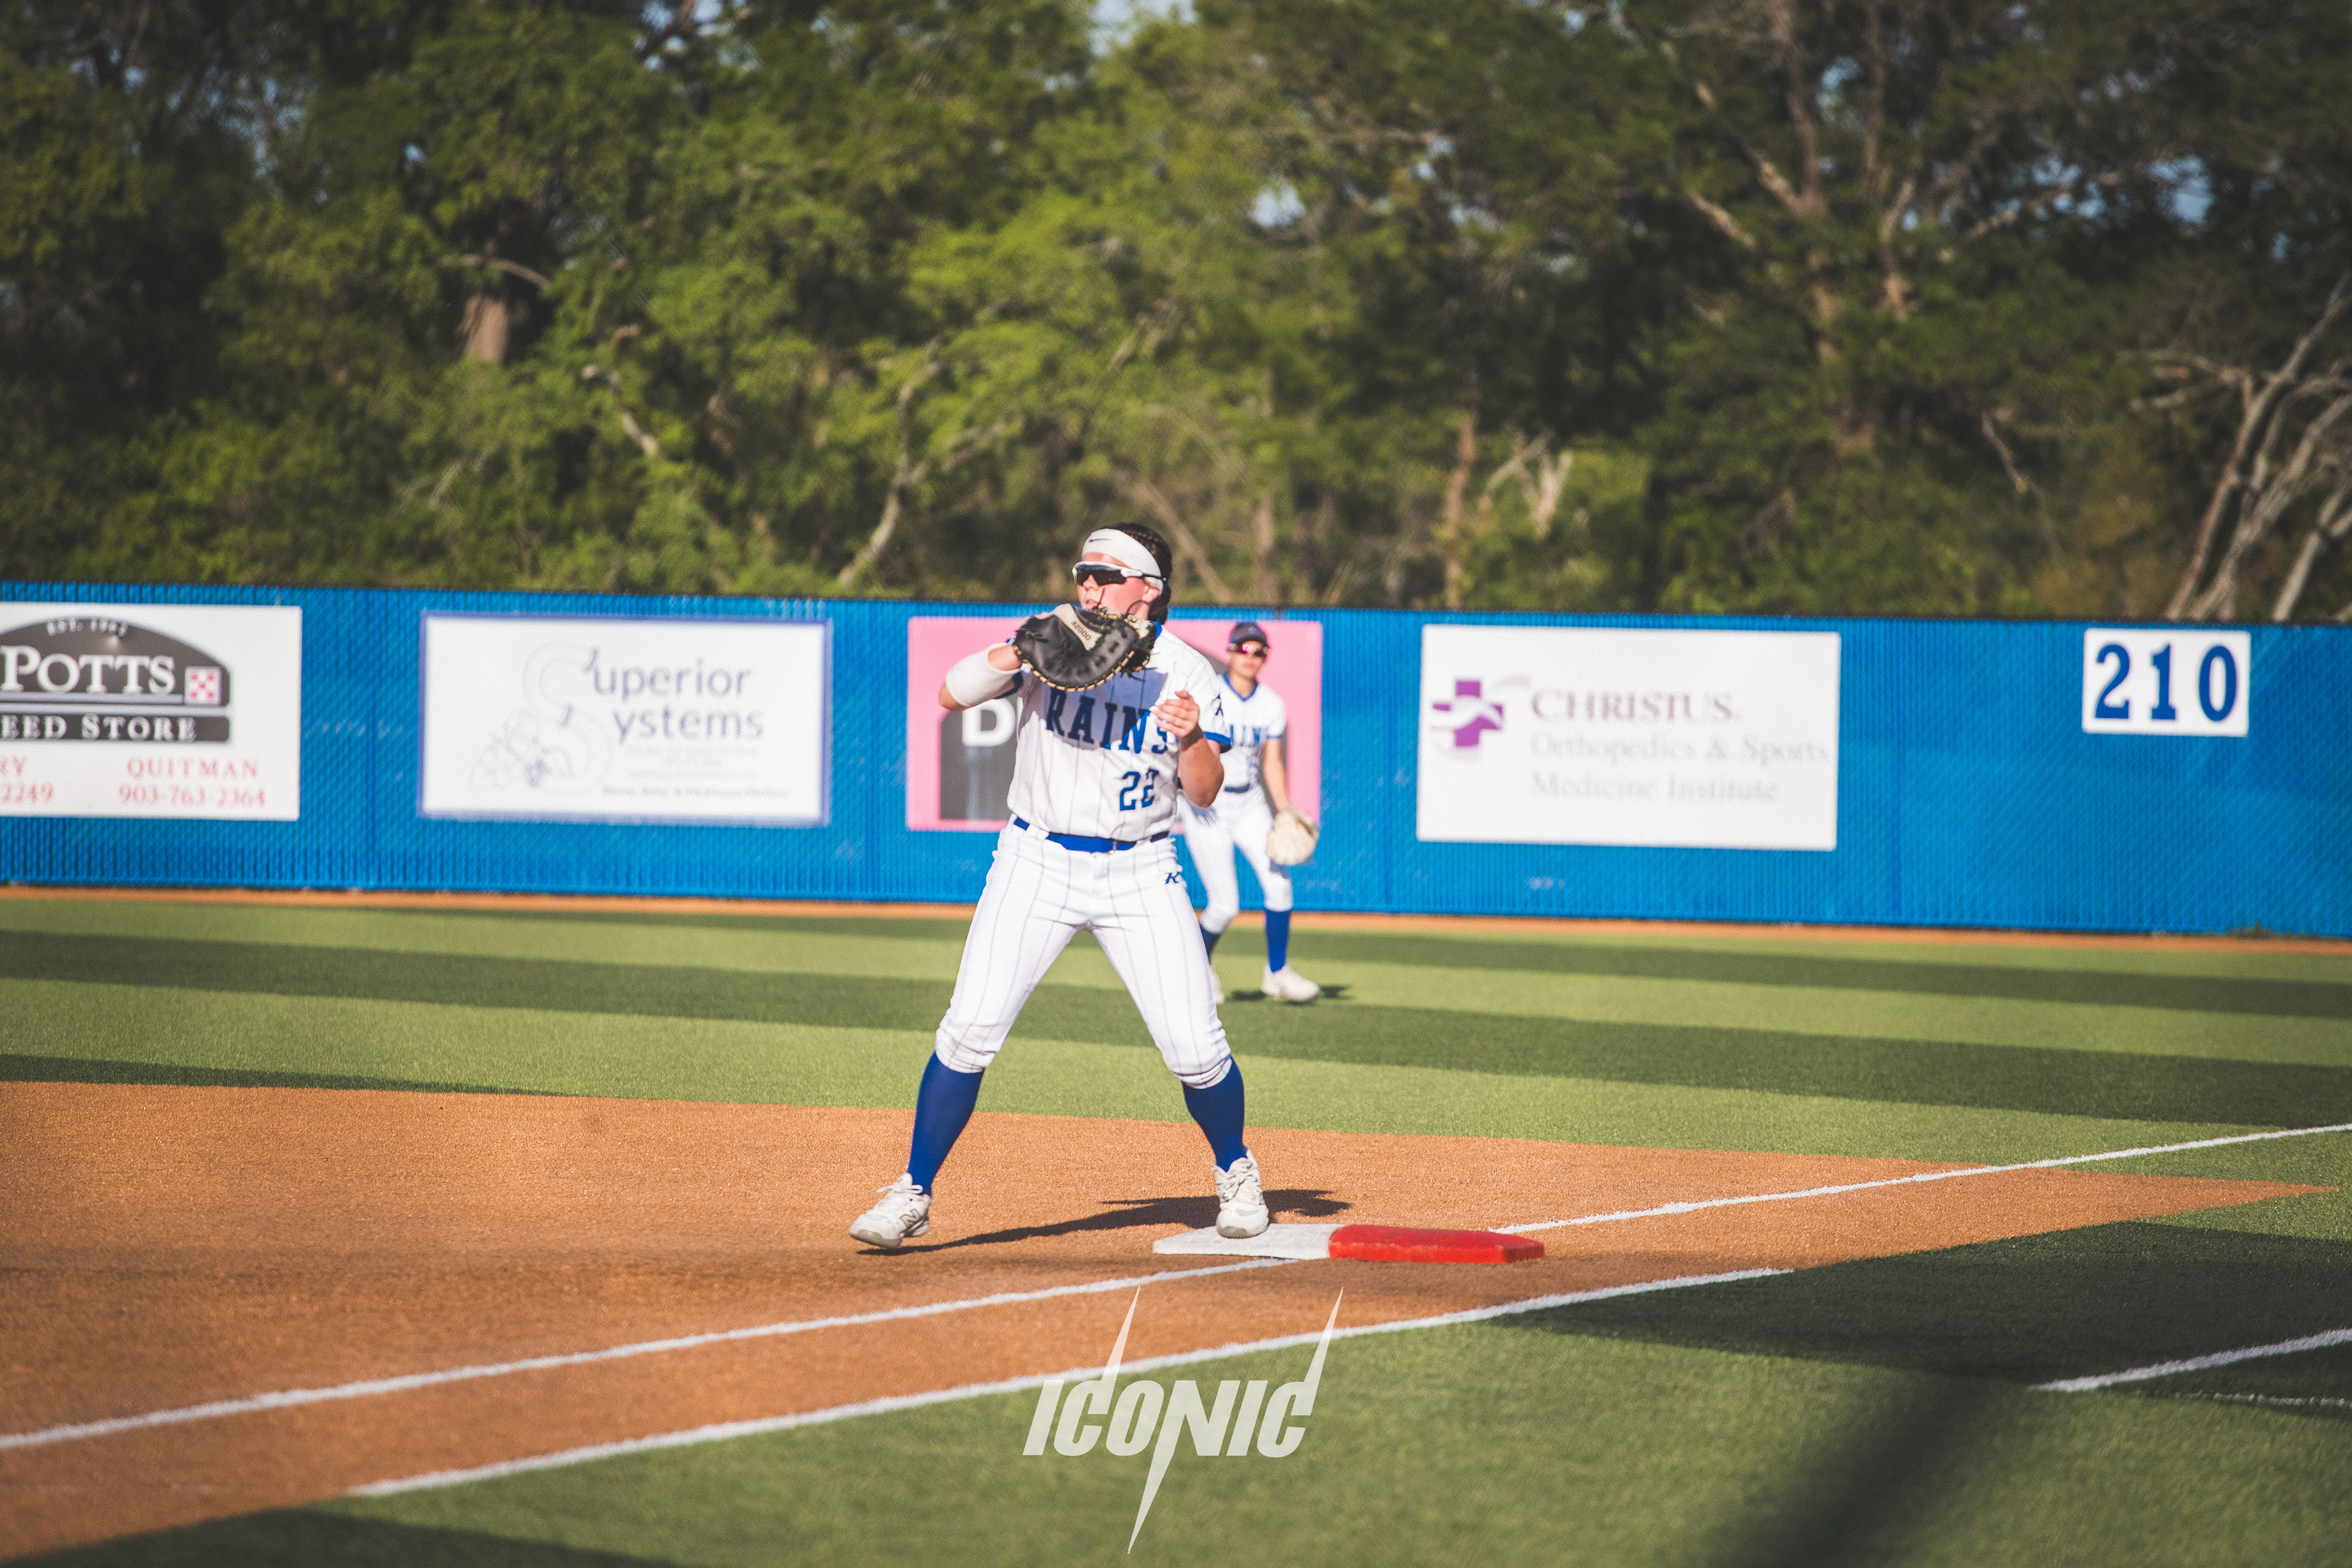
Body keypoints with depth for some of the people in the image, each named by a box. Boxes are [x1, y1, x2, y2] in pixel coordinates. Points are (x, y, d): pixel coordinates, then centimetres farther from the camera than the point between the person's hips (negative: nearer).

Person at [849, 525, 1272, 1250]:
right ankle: (912, 1196, -1)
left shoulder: (1190, 676, -4)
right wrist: (1022, 650, -29)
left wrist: (1190, 741, -27)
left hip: (1140, 875, 0)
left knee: (1194, 1047, -3)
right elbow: (954, 693, -14)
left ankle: (1236, 1174, 25)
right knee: (969, 1029, -12)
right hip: (1038, 863, 0)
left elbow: (1204, 793, -6)